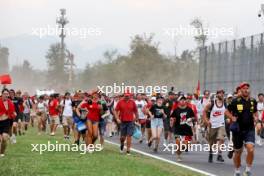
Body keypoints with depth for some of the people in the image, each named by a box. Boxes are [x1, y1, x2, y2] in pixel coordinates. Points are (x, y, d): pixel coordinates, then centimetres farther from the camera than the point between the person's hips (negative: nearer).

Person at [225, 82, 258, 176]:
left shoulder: (253, 101, 4)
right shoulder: (236, 101, -6)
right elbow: (227, 111, 6)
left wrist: (256, 117, 2)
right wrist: (232, 118, -12)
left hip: (250, 129, 1)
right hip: (238, 130, -1)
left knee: (250, 149, -20)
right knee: (238, 152, 9)